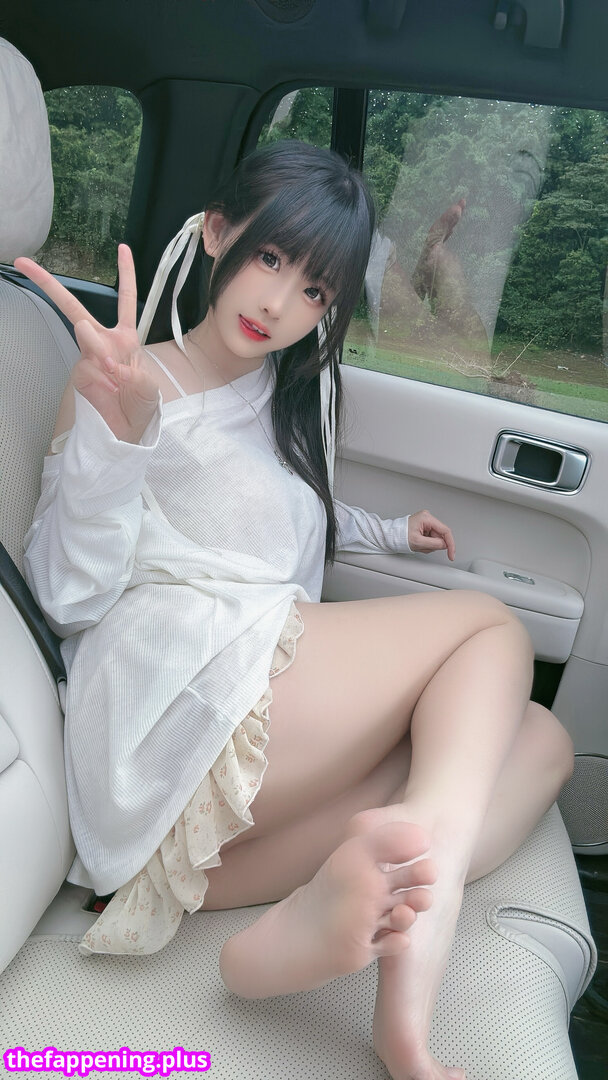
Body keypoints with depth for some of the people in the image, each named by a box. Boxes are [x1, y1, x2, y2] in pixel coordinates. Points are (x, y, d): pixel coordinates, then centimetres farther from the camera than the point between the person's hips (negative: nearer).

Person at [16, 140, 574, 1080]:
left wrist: (386, 534, 34)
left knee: (537, 740, -7)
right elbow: (71, 596, -8)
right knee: (491, 625, -7)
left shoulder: (294, 390, 25)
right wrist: (116, 429, -21)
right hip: (182, 701, -7)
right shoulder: (132, 381, 1)